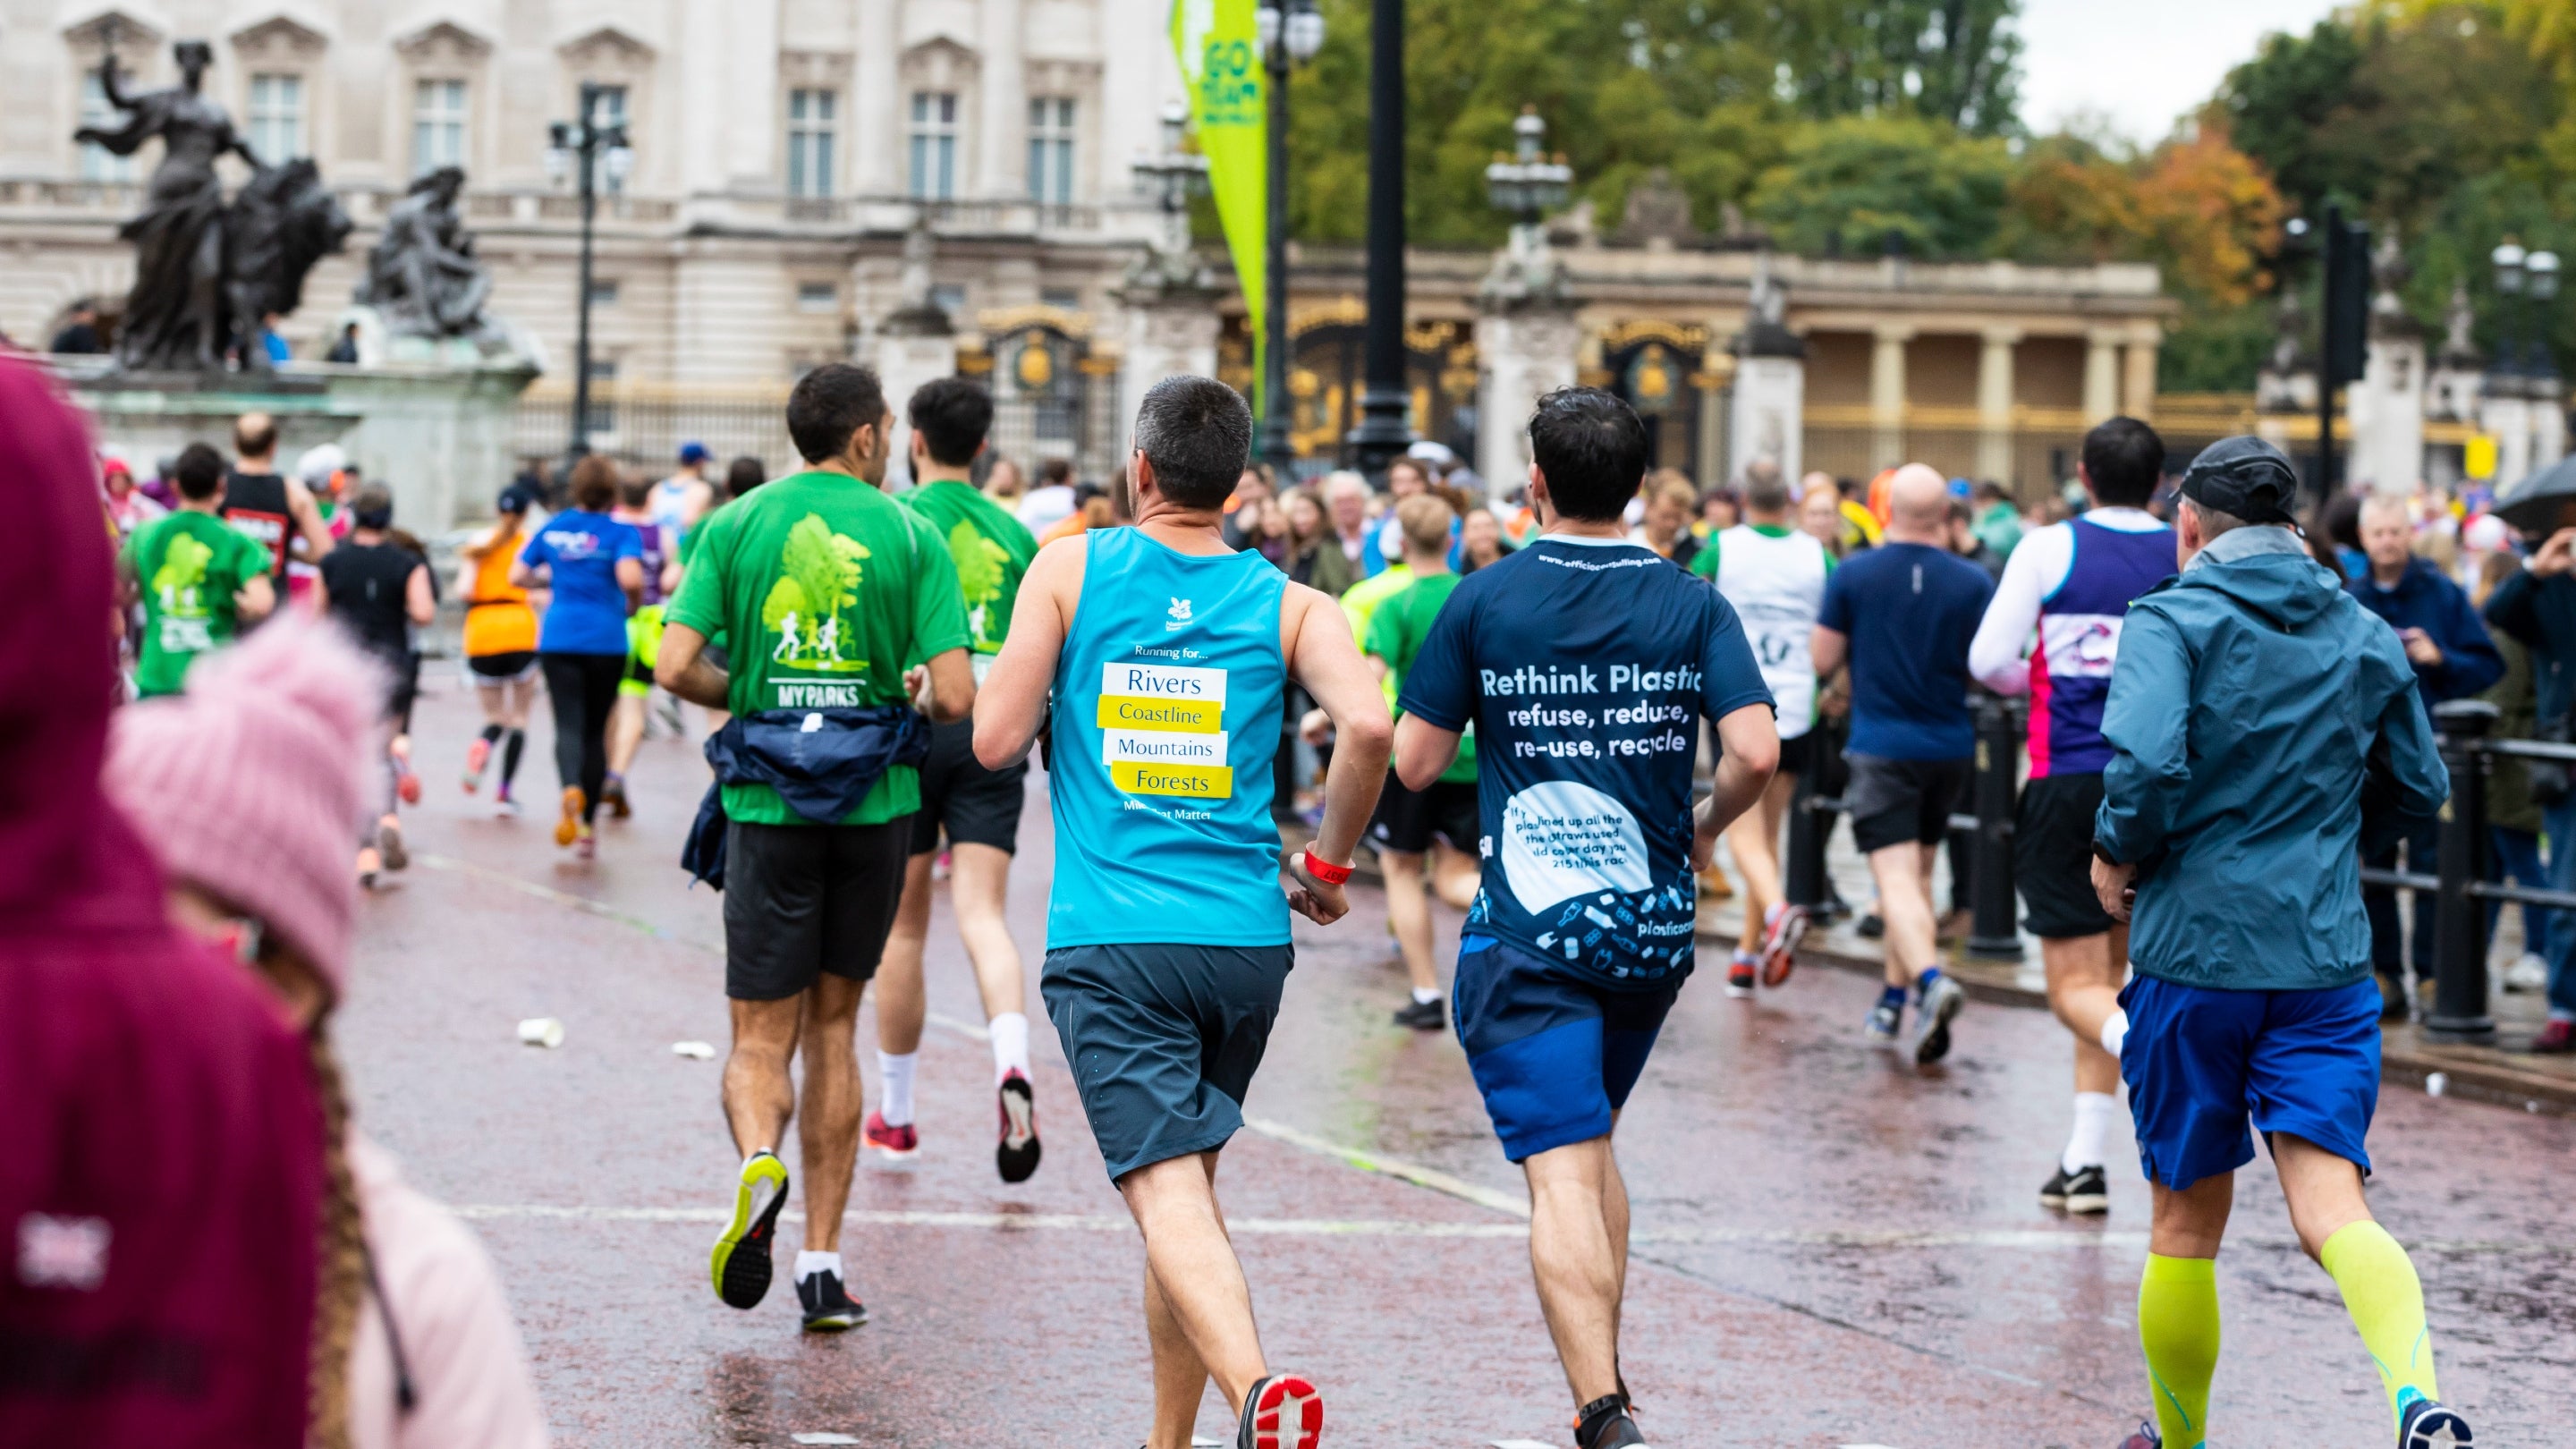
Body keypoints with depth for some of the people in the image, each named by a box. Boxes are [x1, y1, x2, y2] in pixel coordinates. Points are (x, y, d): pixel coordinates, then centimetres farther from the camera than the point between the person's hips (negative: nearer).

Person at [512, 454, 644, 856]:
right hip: (606, 640, -1)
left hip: (558, 639, 1)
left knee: (568, 724, -7)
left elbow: (518, 576, 8)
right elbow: (630, 578, -21)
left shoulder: (551, 529, 6)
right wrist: (633, 605, 0)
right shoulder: (621, 533, -5)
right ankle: (587, 826, 14)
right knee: (595, 729, 11)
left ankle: (571, 788, -39)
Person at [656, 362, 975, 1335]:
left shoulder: (735, 526, 1)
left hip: (766, 806, 0)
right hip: (876, 803, 0)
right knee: (832, 1027, 14)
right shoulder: (910, 536, -2)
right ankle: (822, 1264, 12)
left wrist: (749, 698, 12)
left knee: (762, 1036, 6)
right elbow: (956, 697, -8)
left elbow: (676, 668, -8)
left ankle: (758, 1161, -28)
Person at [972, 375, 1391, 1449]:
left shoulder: (1070, 571, 2)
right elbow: (1368, 728, -11)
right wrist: (1327, 865, 5)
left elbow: (995, 740, -3)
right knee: (1190, 1178, 20)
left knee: (1168, 1192, -12)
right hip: (1244, 936, 3)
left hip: (1111, 944, -3)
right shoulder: (1287, 602, 6)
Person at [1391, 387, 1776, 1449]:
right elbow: (1756, 753, -9)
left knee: (1562, 1173, -10)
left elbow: (1414, 763, -1)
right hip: (1653, 925, 4)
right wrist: (1703, 830, 11)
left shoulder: (1483, 602, -4)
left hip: (1527, 933, -4)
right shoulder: (1693, 606, 1)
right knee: (1593, 1144, 24)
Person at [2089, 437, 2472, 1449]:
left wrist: (2119, 853, -4)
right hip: (2326, 964, 3)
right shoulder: (2367, 637, 10)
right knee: (2331, 1208, -8)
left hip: (2191, 953, -3)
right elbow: (2418, 790, 20)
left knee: (2187, 1223, 13)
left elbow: (2145, 762, -23)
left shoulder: (2172, 622, -6)